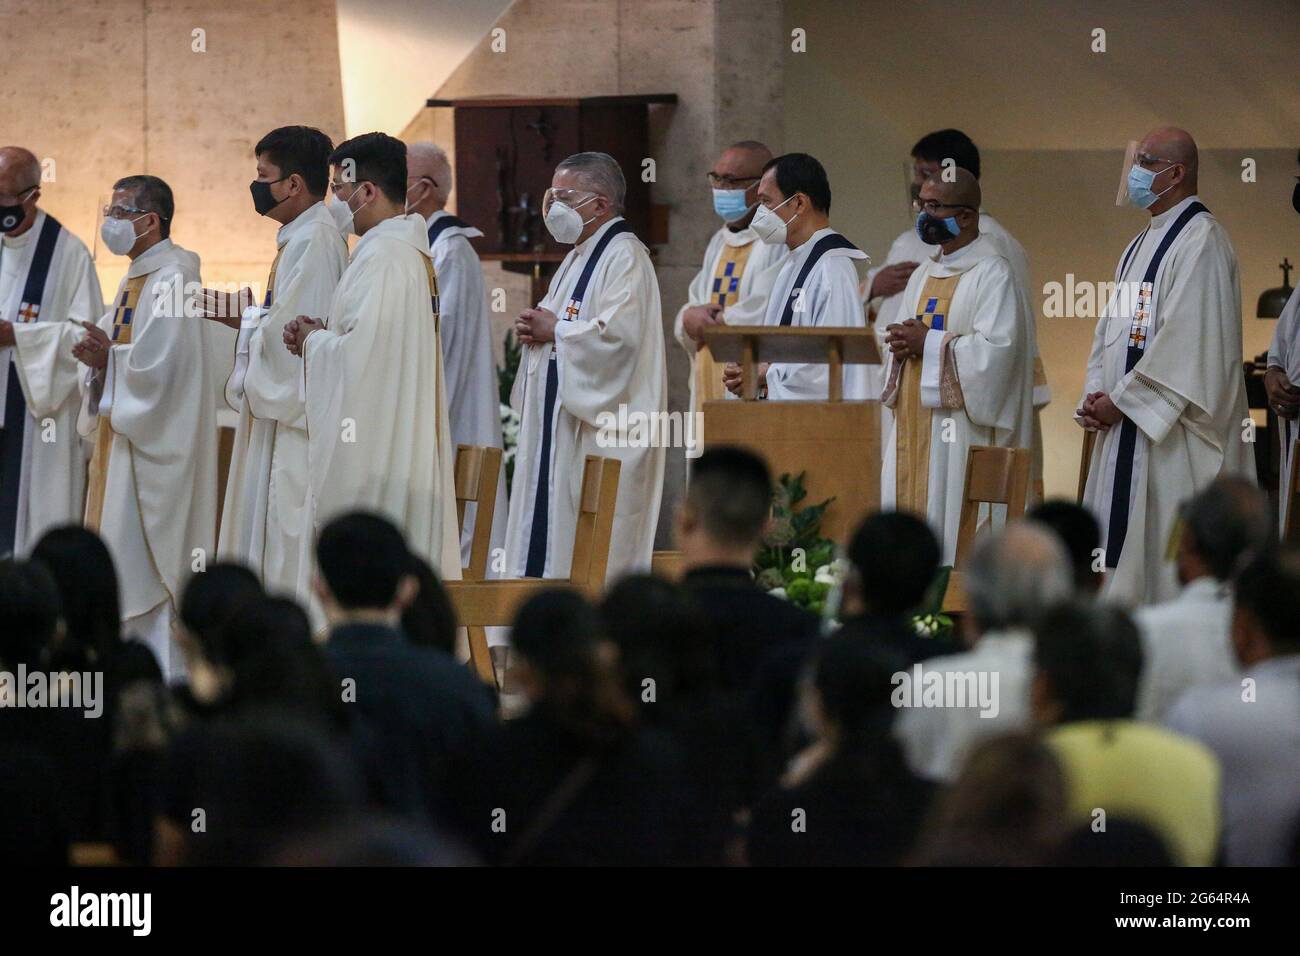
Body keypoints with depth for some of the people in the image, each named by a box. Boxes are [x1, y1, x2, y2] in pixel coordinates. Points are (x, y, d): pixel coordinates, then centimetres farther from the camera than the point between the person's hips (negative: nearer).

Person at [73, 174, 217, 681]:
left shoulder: (171, 279, -16)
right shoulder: (135, 279, 15)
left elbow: (161, 367, -24)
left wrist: (108, 356, -7)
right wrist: (100, 359, -2)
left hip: (153, 445, -10)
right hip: (119, 439, 10)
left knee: (146, 567, -8)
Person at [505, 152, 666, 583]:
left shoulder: (624, 257, -13)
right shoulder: (579, 256, 19)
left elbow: (619, 333, -25)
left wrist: (553, 331, -13)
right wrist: (535, 328, 4)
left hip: (600, 424, -10)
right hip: (559, 422, 10)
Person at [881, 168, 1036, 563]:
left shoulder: (992, 274, -7)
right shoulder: (923, 276, 19)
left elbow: (997, 349, -18)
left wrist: (928, 344, -13)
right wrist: (901, 345, -2)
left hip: (961, 436, -8)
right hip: (913, 431, 8)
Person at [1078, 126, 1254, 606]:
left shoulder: (1200, 240, -12)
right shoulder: (1141, 246, 18)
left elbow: (1188, 338, -20)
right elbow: (1112, 328, 20)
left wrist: (1121, 400, -15)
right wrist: (1096, 397, 3)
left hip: (1174, 435, -9)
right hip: (1126, 427, 10)